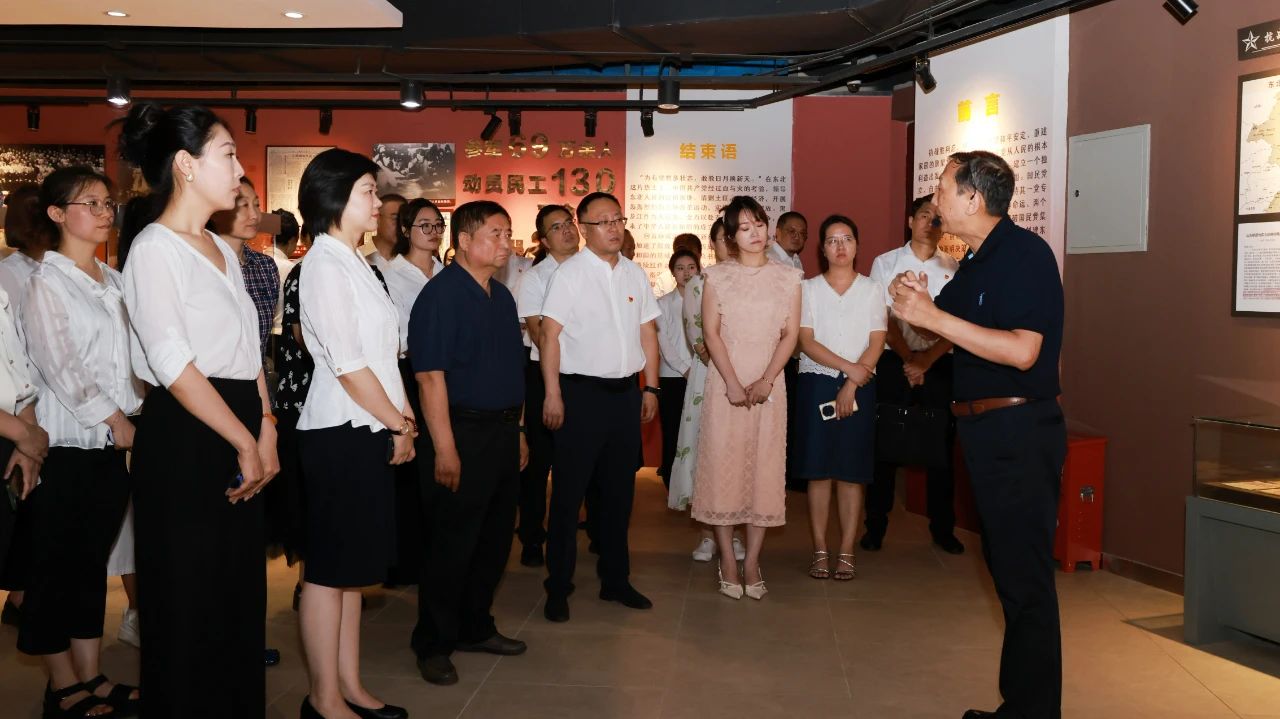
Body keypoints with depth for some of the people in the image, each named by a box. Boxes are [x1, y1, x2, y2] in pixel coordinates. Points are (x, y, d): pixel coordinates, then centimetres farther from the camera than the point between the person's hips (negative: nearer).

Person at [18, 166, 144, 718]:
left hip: (112, 444, 6)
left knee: (93, 563, 11)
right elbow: (61, 367, -12)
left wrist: (135, 414, 1)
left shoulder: (113, 281, 12)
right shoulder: (46, 283, -6)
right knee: (57, 565, 3)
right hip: (66, 444, -6)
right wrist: (114, 420, -10)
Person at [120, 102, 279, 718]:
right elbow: (174, 365, -18)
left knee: (239, 590, 14)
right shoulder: (155, 249, -11)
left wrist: (266, 429, 3)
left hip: (237, 438, 8)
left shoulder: (221, 251, 15)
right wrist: (245, 442, -15)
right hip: (183, 441, -8)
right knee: (189, 602, 1)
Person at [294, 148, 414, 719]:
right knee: (330, 566, 1)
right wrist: (399, 425, -10)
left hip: (370, 431, 9)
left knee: (353, 565, 14)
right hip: (341, 432, -9)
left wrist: (404, 417, 4)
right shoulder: (324, 265, -13)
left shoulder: (352, 262, 15)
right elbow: (347, 363, -18)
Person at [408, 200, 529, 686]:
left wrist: (518, 430, 17)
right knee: (453, 543, 1)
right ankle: (433, 645, 15)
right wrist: (444, 448, -20)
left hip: (503, 431, 8)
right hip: (463, 432, -8)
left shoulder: (501, 296, 13)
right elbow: (430, 376, -17)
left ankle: (475, 628, 30)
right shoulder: (441, 295, -13)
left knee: (495, 539, 15)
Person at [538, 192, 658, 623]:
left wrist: (650, 387, 8)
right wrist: (552, 393, -15)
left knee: (619, 490, 13)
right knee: (569, 492, 1)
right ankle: (558, 587, 11)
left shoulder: (635, 274, 11)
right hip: (581, 392, -5)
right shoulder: (570, 273, -6)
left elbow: (648, 333, 14)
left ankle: (615, 579, 25)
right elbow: (550, 334, -10)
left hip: (626, 393, 5)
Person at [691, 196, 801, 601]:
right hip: (725, 382, -1)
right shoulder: (717, 276, 4)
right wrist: (733, 383, -12)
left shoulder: (788, 277, 6)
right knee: (723, 465, -1)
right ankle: (728, 563, 7)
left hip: (769, 385, 1)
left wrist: (766, 381, -10)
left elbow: (790, 335, 2)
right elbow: (711, 332, -2)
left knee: (765, 469, 1)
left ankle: (752, 563, 8)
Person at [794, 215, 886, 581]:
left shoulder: (872, 289, 8)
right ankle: (820, 551, 7)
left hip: (860, 386, 0)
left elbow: (876, 344, 0)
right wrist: (849, 367, -13)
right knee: (818, 470, 0)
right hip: (816, 383, 0)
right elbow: (806, 341, -3)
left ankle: (846, 552, 6)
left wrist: (852, 385, -11)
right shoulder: (808, 288, 6)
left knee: (852, 471, 1)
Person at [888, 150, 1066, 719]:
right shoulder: (974, 263, 14)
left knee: (1024, 576, -4)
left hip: (1020, 431, -10)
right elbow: (946, 335, 18)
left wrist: (934, 316, -24)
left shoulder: (1025, 253, -14)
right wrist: (916, 306, -2)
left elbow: (1023, 351, -24)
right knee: (1007, 569, 17)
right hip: (987, 432, 10)